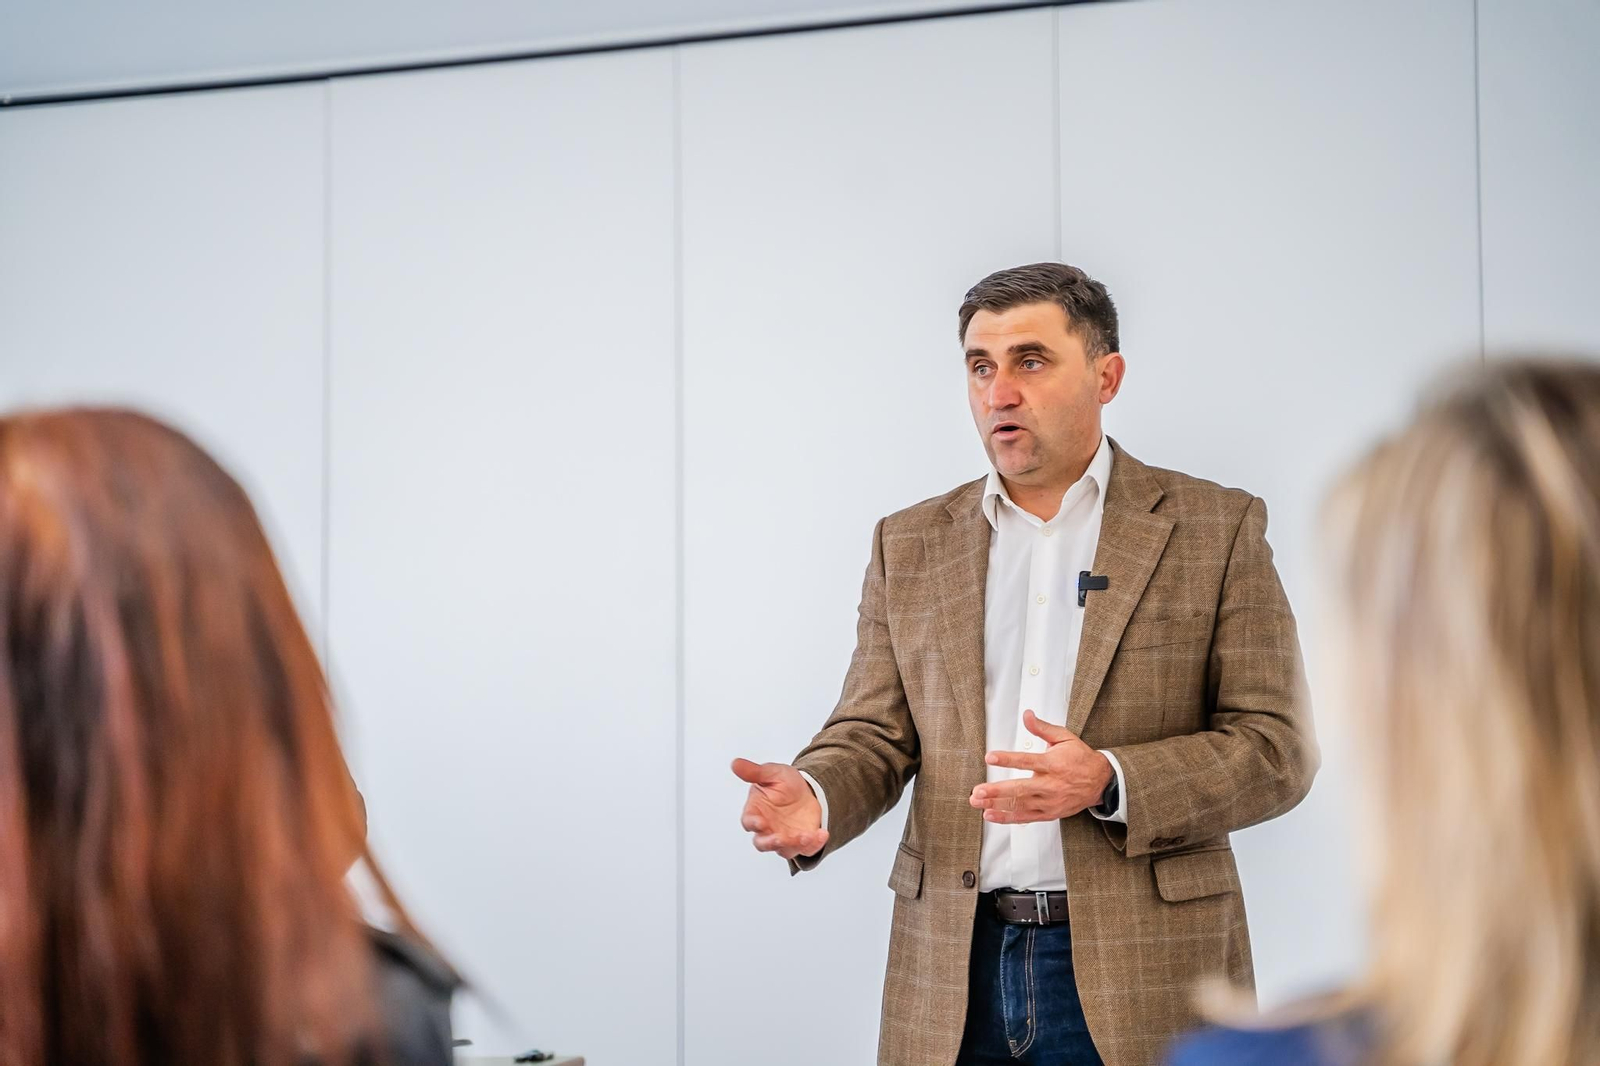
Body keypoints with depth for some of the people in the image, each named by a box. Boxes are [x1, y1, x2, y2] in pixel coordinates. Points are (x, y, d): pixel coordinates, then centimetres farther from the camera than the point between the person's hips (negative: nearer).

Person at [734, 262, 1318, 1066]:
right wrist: (815, 795, -14)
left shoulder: (1216, 529, 1)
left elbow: (1276, 749, -3)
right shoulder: (909, 545, 11)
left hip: (1141, 972, -2)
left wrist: (1110, 782, -19)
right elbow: (874, 735, 9)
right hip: (953, 972, 3)